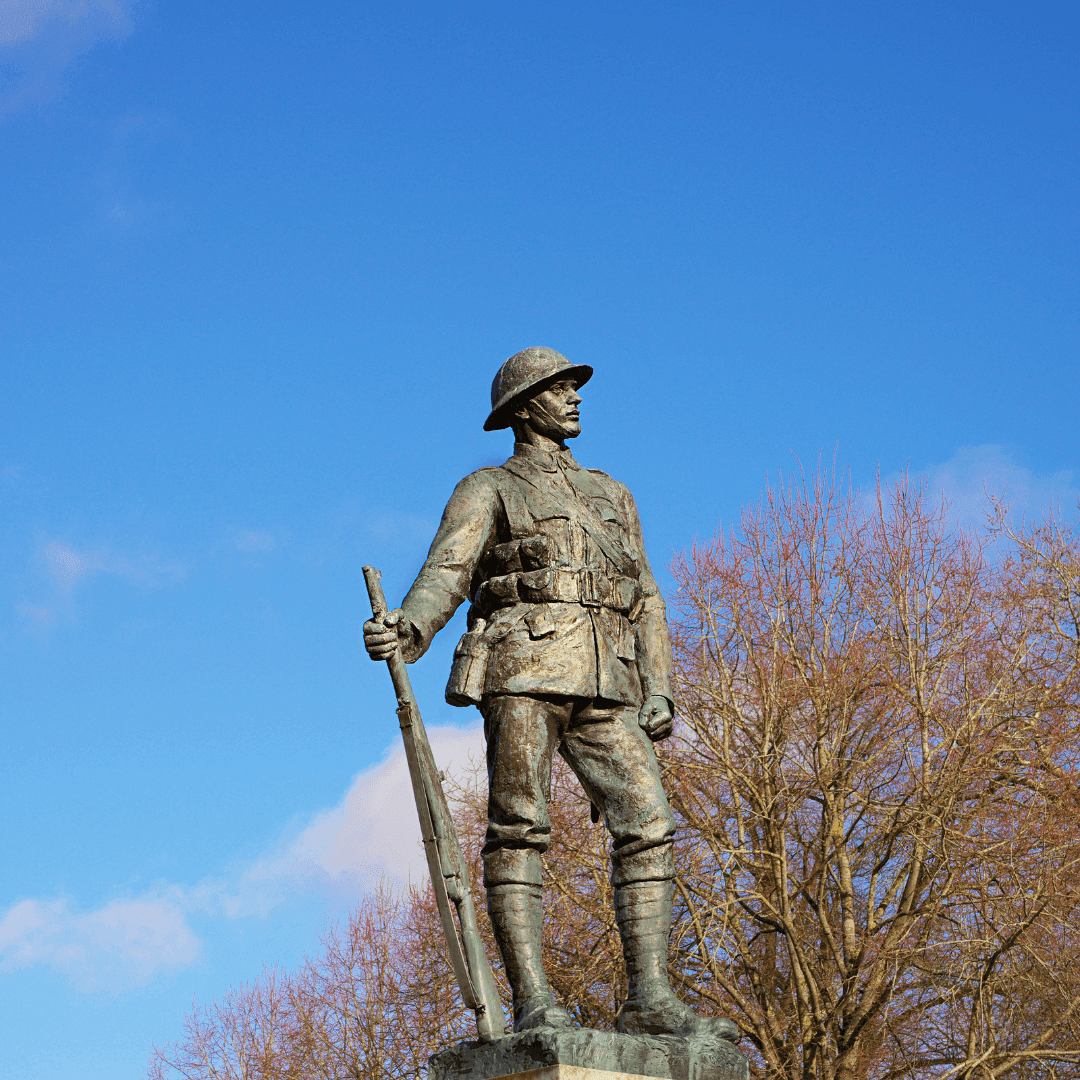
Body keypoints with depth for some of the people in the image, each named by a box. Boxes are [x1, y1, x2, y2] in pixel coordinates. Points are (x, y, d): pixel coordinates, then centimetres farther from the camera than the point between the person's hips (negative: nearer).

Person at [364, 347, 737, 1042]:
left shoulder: (613, 496, 28)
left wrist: (658, 692, 9)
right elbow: (446, 573, -5)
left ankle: (650, 1001, -10)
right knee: (519, 829, -11)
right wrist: (407, 628, -27)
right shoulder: (488, 491, 12)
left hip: (604, 686, 5)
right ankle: (533, 1004, -15)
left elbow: (645, 601, 23)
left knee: (648, 825, -9)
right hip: (524, 666, -4)